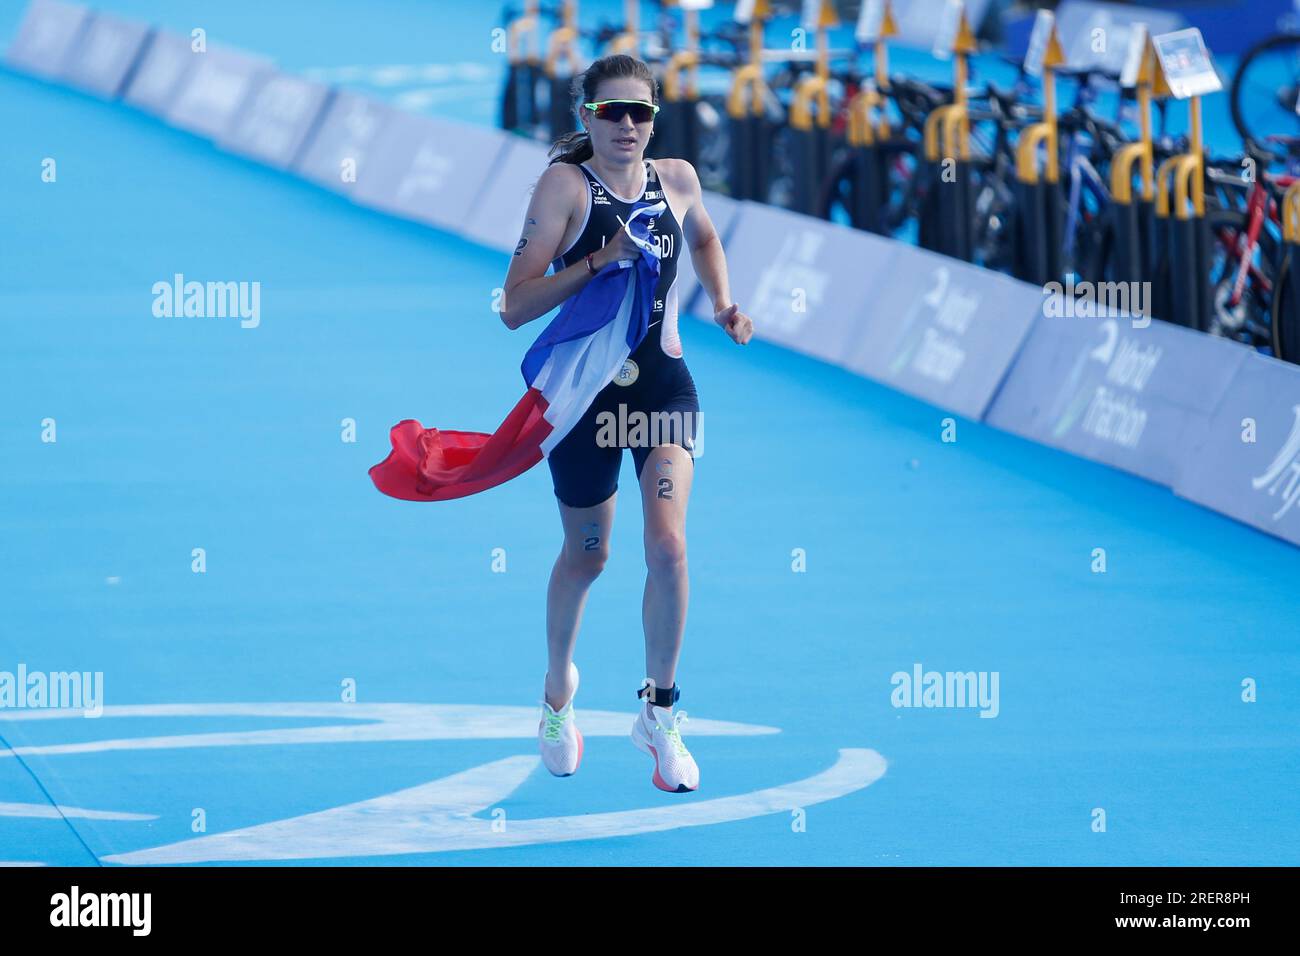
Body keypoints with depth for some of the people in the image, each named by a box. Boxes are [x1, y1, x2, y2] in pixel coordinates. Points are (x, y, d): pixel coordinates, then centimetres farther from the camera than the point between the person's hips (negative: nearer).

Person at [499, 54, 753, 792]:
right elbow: (515, 306, -18)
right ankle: (559, 691, 41)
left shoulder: (677, 179, 1)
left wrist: (724, 304, 11)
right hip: (585, 390, -2)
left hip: (664, 385, 2)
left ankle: (660, 714, 1)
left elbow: (703, 239, 27)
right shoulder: (566, 183, -12)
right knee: (587, 557, 13)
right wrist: (599, 261, -27)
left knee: (668, 545, -15)